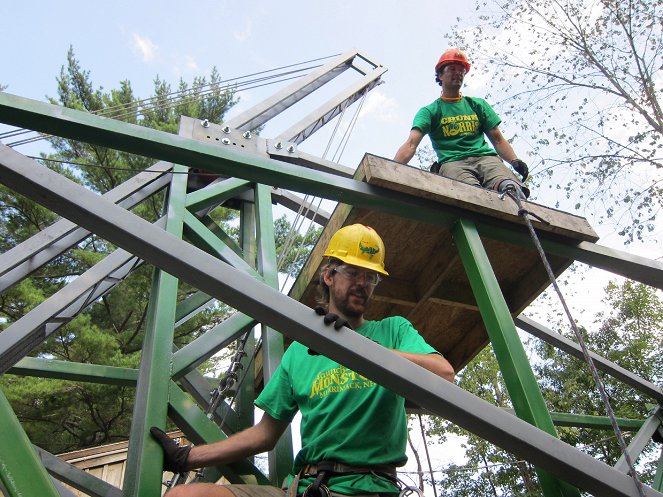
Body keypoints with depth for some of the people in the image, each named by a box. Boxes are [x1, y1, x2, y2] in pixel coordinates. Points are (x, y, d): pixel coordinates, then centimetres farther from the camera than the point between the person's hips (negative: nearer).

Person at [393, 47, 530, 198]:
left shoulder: (478, 104, 29)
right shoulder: (429, 111, 17)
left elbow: (498, 139, 22)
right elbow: (411, 144, 1)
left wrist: (515, 161, 1)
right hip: (452, 162, -3)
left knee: (511, 187, -34)